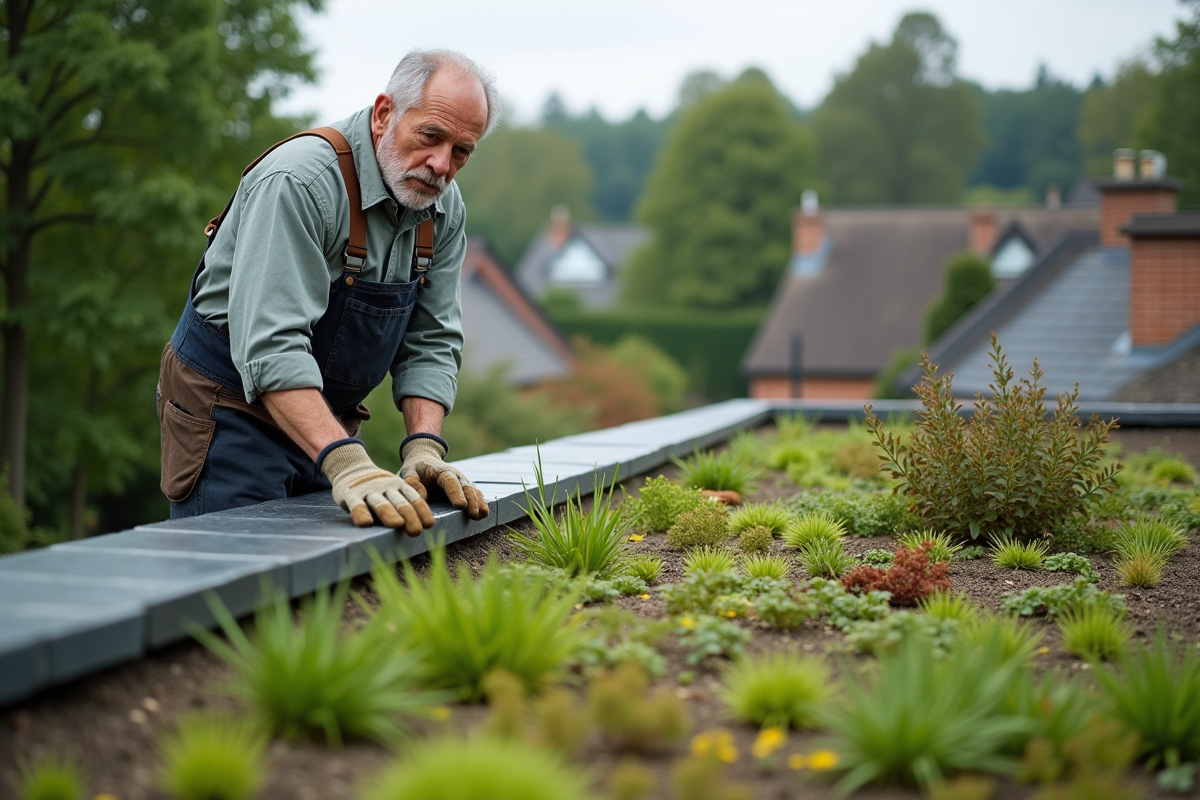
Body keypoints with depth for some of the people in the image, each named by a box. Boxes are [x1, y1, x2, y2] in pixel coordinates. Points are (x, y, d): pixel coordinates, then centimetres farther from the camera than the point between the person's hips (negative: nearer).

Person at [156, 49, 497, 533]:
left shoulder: (443, 209, -2)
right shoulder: (298, 181, -26)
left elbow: (430, 343, 1)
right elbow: (270, 346, -34)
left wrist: (424, 449, -16)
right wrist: (346, 464, -43)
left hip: (324, 423, 7)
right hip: (230, 409, -7)